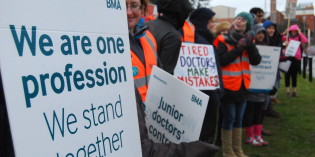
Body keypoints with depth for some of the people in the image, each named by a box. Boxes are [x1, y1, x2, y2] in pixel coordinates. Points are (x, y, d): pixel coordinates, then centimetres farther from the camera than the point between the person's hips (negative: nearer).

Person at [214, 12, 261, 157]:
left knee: (239, 118, 14)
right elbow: (221, 60, -19)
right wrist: (238, 48, -18)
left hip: (242, 85, 6)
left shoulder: (246, 41, 11)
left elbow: (256, 60, -2)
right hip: (228, 85, -6)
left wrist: (250, 44, -13)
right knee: (229, 118, 0)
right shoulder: (223, 40, -6)